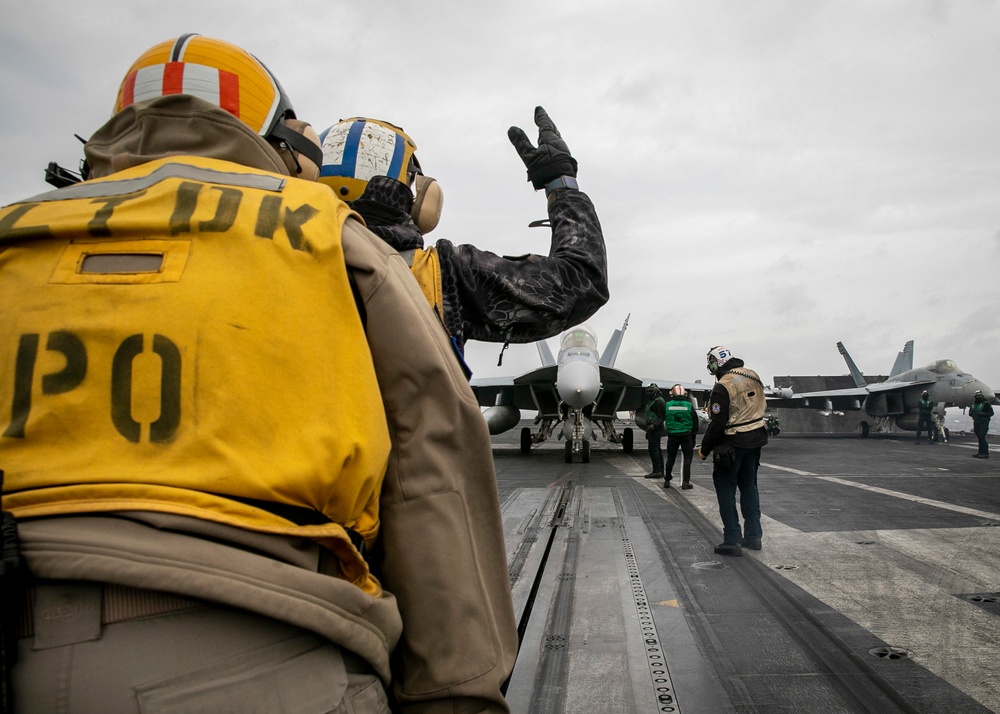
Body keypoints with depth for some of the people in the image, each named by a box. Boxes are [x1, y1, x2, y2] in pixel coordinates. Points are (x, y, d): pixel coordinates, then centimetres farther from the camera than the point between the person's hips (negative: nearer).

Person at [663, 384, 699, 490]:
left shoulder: (667, 405, -3)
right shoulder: (689, 406, -4)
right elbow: (695, 423, 2)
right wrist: (693, 436, 12)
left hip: (672, 435, 1)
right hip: (686, 435, -1)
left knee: (670, 458, 12)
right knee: (687, 457, 8)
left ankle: (667, 481, 18)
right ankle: (685, 482, 3)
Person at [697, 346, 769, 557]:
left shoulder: (722, 387, -20)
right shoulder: (753, 377, 4)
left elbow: (717, 424, -20)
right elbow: (763, 407, 15)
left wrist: (704, 449, -9)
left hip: (732, 444, -8)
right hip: (756, 440, 8)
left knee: (726, 489, 2)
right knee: (749, 486, 18)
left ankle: (732, 541, 2)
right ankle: (753, 536, 24)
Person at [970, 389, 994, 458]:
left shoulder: (986, 404, -7)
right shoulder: (973, 404, 14)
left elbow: (991, 413, -10)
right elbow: (970, 413, 22)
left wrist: (982, 414, -22)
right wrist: (971, 413, -1)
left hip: (983, 423, -7)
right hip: (976, 423, 7)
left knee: (982, 437, -13)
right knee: (979, 437, 11)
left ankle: (985, 453, -10)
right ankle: (981, 452, 17)